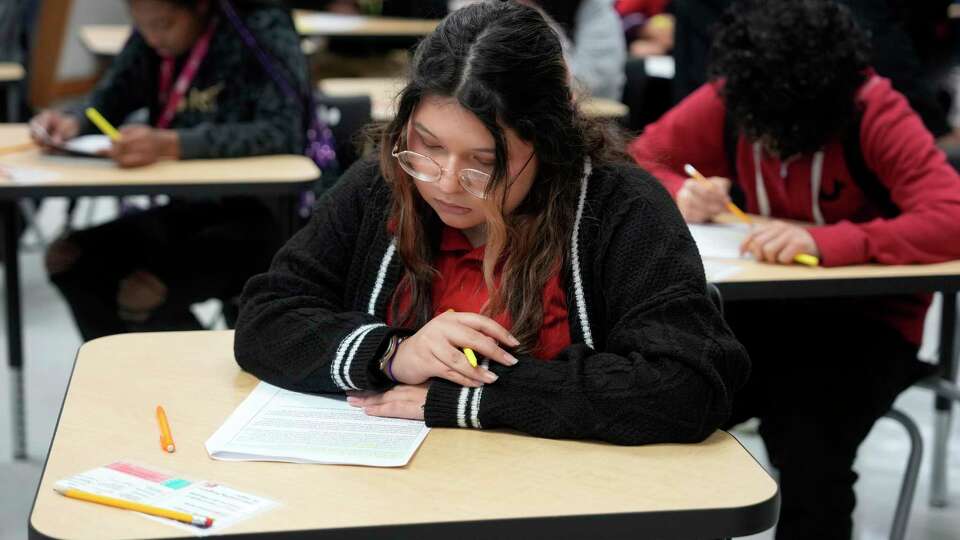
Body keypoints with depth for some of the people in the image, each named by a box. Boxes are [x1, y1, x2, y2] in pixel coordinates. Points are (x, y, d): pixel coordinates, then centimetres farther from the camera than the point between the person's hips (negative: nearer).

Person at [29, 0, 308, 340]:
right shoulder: (152, 37, 3)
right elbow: (111, 100, 13)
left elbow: (282, 131, -28)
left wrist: (172, 144, -38)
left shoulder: (263, 31, -16)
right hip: (190, 209, 8)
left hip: (263, 215, -8)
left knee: (142, 293, -23)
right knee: (68, 258, -2)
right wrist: (72, 123, -11)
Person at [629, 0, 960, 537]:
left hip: (866, 321, -3)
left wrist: (822, 241, -41)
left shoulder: (876, 113, -20)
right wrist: (679, 196, -20)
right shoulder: (723, 102, -8)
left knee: (810, 459, -31)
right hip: (764, 309, 4)